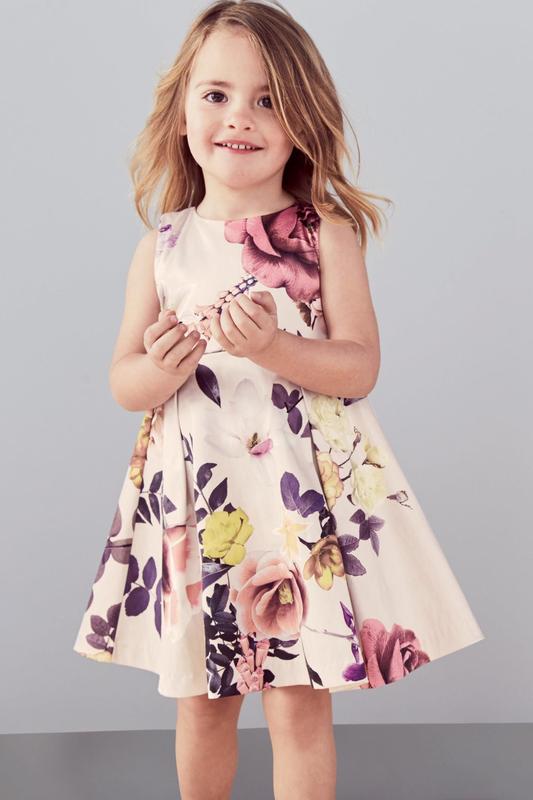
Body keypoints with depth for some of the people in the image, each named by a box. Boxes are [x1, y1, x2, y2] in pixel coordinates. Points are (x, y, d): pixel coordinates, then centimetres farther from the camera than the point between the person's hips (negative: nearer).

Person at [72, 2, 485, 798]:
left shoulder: (326, 235, -3)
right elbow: (123, 381, 5)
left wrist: (274, 348, -24)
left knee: (299, 702, 3)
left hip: (305, 488, -2)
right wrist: (158, 371, -18)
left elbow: (360, 366, -7)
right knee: (200, 698, 15)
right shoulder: (162, 247, 3)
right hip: (194, 495, 3)